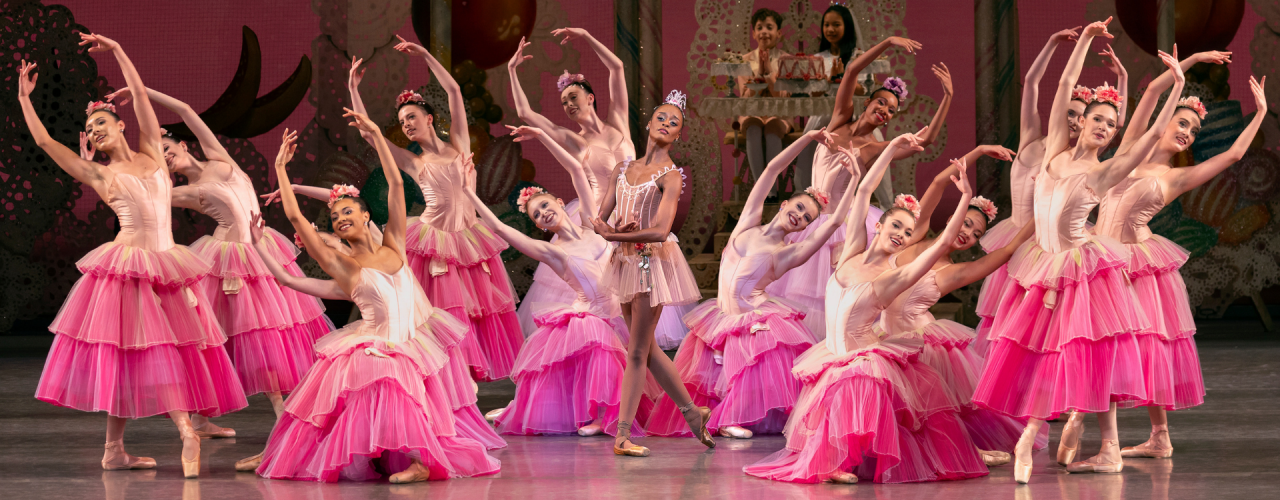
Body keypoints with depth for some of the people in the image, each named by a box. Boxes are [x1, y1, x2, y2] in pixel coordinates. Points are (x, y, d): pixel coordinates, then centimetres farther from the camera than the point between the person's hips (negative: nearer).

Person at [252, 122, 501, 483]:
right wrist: (281, 167, 8)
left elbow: (395, 184, 12)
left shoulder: (393, 248, 12)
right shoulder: (340, 265, 5)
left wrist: (376, 135, 12)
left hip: (407, 352, 2)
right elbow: (295, 216, 1)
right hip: (369, 354, -2)